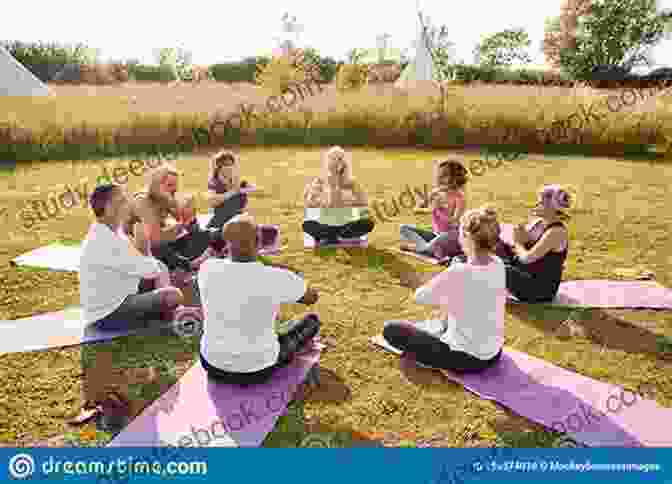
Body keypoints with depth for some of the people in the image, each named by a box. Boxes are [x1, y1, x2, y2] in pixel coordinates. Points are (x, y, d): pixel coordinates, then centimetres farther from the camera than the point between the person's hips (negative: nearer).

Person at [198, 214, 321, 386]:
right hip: (258, 368, -3)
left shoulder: (207, 268, -17)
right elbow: (312, 297, -4)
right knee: (312, 319, 23)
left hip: (213, 364, 3)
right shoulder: (281, 279, -27)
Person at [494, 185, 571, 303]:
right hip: (523, 274, 8)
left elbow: (527, 257, -23)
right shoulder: (537, 221, 5)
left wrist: (519, 244, -4)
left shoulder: (557, 232, -21)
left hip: (541, 289, -8)